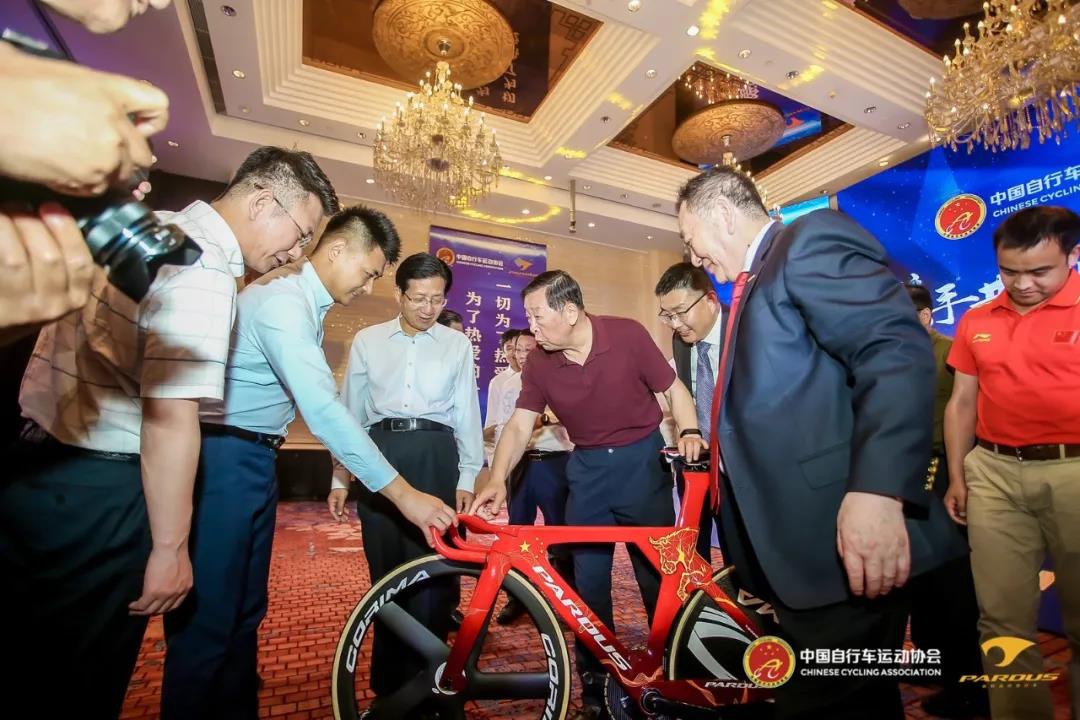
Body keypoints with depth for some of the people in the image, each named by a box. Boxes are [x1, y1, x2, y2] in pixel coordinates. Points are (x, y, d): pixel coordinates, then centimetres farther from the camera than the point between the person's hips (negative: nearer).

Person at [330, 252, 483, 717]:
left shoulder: (458, 345, 6)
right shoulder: (367, 341, 7)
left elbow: (466, 412, 6)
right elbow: (350, 411, 10)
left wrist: (467, 476, 2)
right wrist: (340, 476, 9)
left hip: (435, 456, 0)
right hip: (380, 453, 1)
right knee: (385, 569, 9)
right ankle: (388, 683, 29)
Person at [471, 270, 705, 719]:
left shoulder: (626, 335, -16)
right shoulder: (539, 364, -8)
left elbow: (672, 387, -7)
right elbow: (520, 424, -11)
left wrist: (689, 433, -23)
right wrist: (498, 478, -24)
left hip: (641, 459, -2)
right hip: (587, 468, 3)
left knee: (658, 571, 8)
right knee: (588, 577, 8)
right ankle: (595, 678, 28)